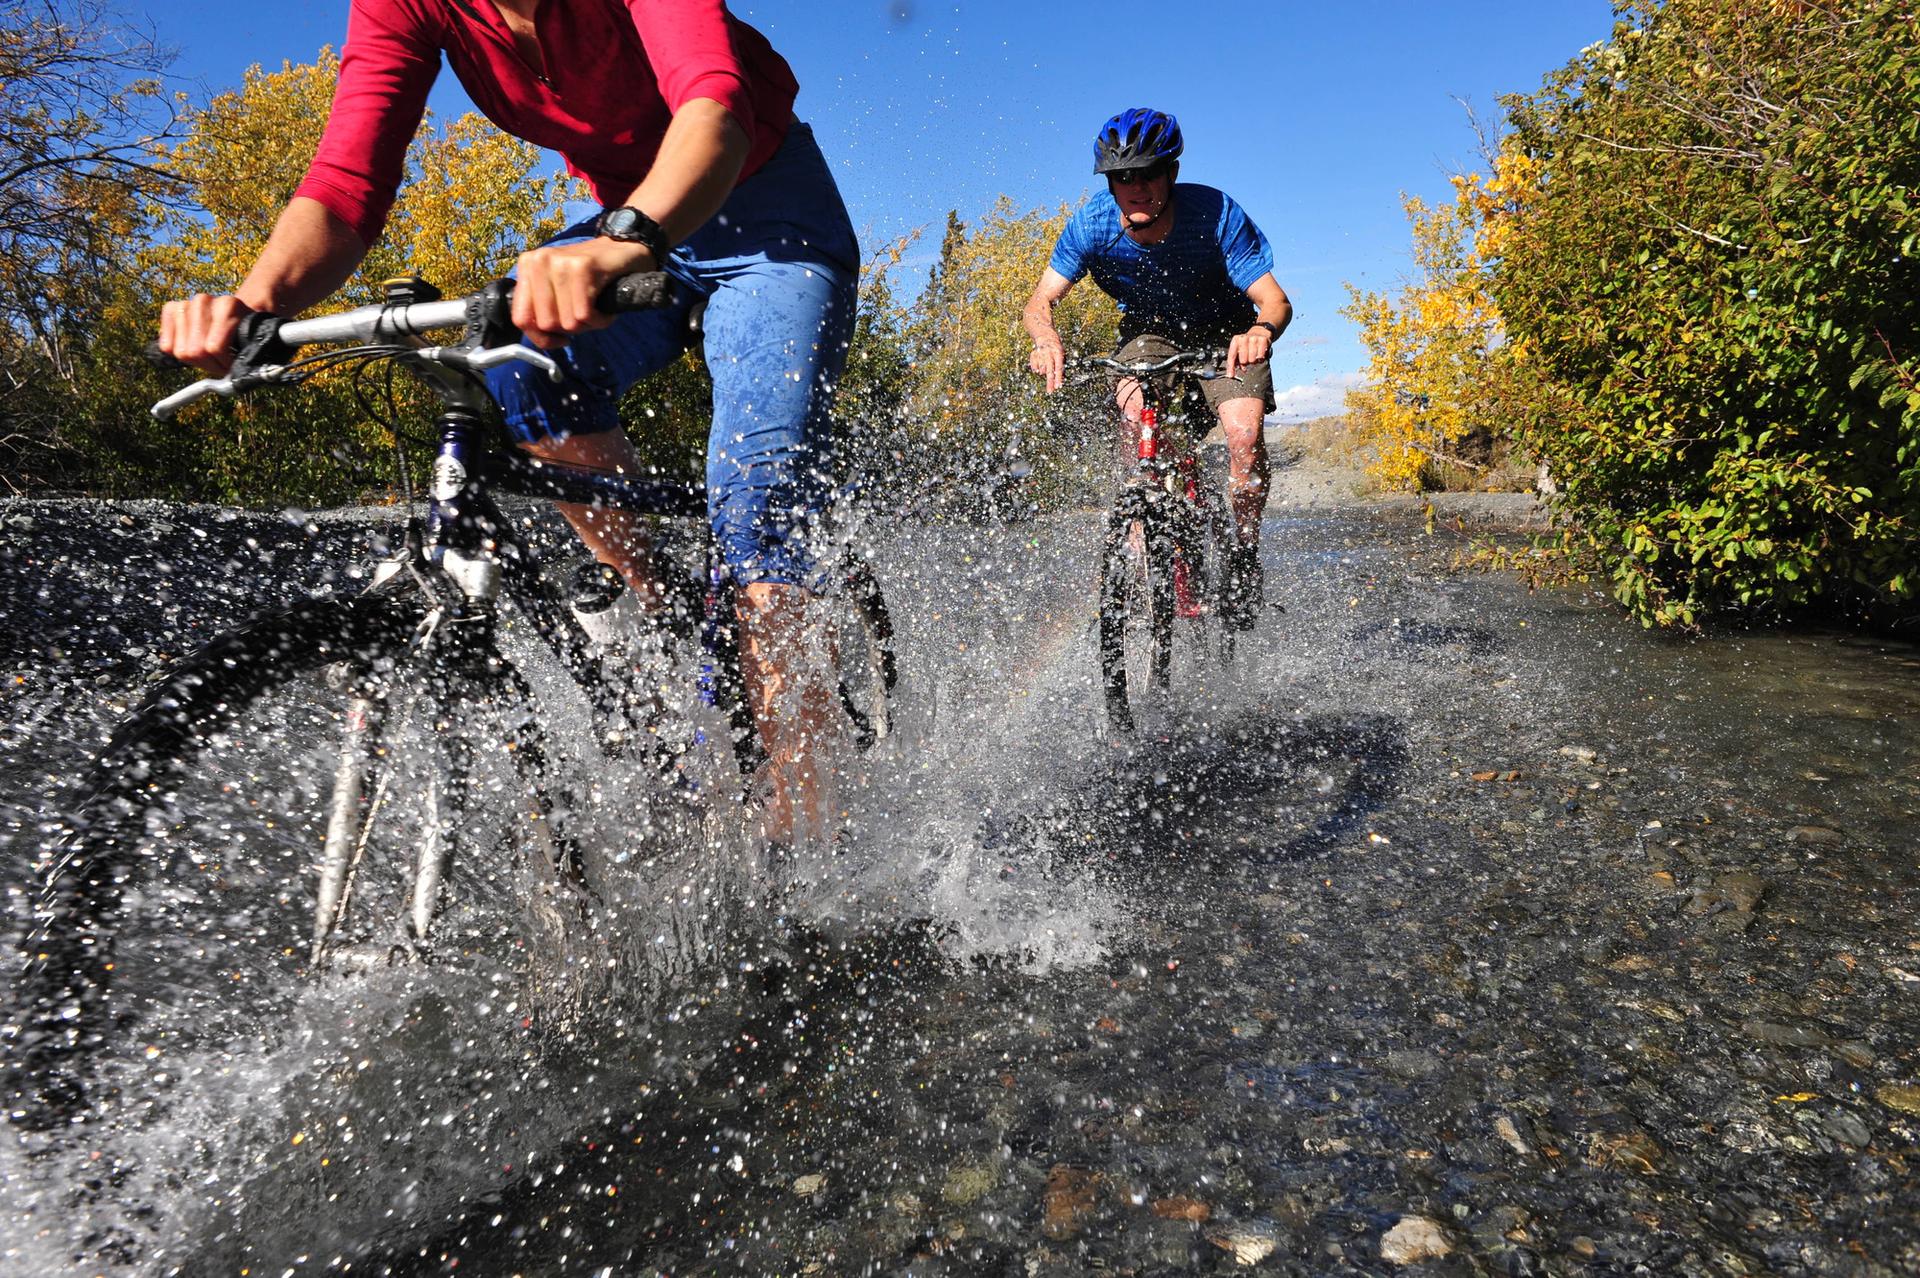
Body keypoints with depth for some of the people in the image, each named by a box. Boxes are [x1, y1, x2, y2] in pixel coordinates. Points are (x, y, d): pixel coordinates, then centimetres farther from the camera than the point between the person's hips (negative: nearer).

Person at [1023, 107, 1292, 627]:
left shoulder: (1215, 215, -28)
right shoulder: (1092, 224, -22)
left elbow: (1274, 299, -30)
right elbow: (1040, 301, -21)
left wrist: (1261, 330, -55)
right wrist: (1047, 340, -45)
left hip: (1224, 334, -1)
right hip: (1148, 334, 2)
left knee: (1245, 434, -26)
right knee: (1138, 419, -28)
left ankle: (1245, 555, -1)